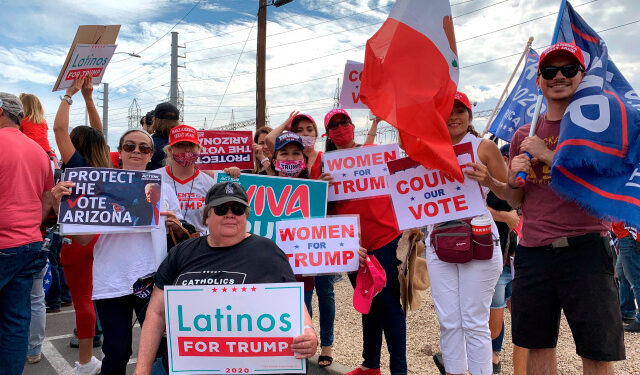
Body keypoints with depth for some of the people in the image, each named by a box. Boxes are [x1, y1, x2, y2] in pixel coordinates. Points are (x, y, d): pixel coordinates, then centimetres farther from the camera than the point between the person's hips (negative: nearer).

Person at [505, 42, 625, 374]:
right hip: (532, 252, 4)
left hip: (585, 250, -3)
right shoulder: (524, 135, 13)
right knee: (538, 347, 11)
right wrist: (515, 178, -5)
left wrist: (547, 154, -15)